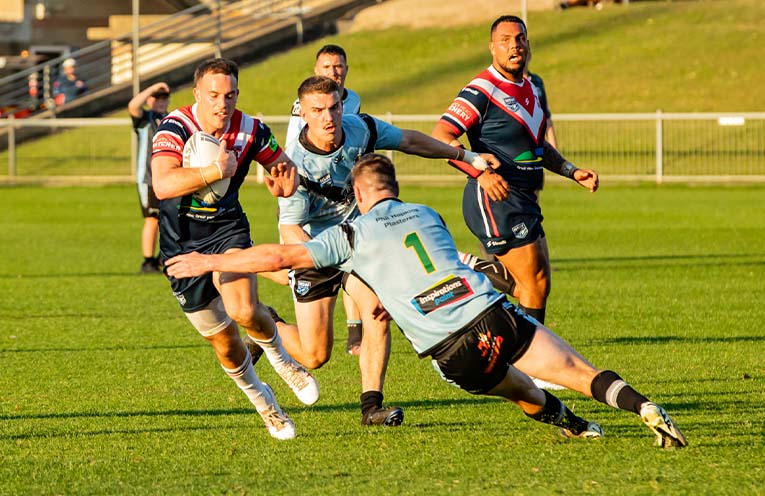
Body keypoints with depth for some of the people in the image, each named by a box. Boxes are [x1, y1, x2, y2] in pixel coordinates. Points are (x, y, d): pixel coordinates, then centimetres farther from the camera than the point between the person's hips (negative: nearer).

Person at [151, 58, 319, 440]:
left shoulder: (251, 131, -10)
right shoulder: (175, 129, -21)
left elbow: (285, 166, 8)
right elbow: (163, 185, -37)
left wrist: (284, 183, -16)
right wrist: (216, 171, -42)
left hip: (227, 230, 1)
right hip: (182, 244, -1)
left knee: (244, 311, -25)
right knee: (221, 337, 4)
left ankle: (280, 358, 8)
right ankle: (261, 400, 29)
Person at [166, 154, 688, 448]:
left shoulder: (353, 235, 9)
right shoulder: (428, 216, 23)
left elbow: (280, 256, 4)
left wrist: (209, 261, 15)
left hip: (453, 352, -2)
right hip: (493, 313, 2)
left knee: (523, 393, 26)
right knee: (580, 372, -2)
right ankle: (645, 408, -22)